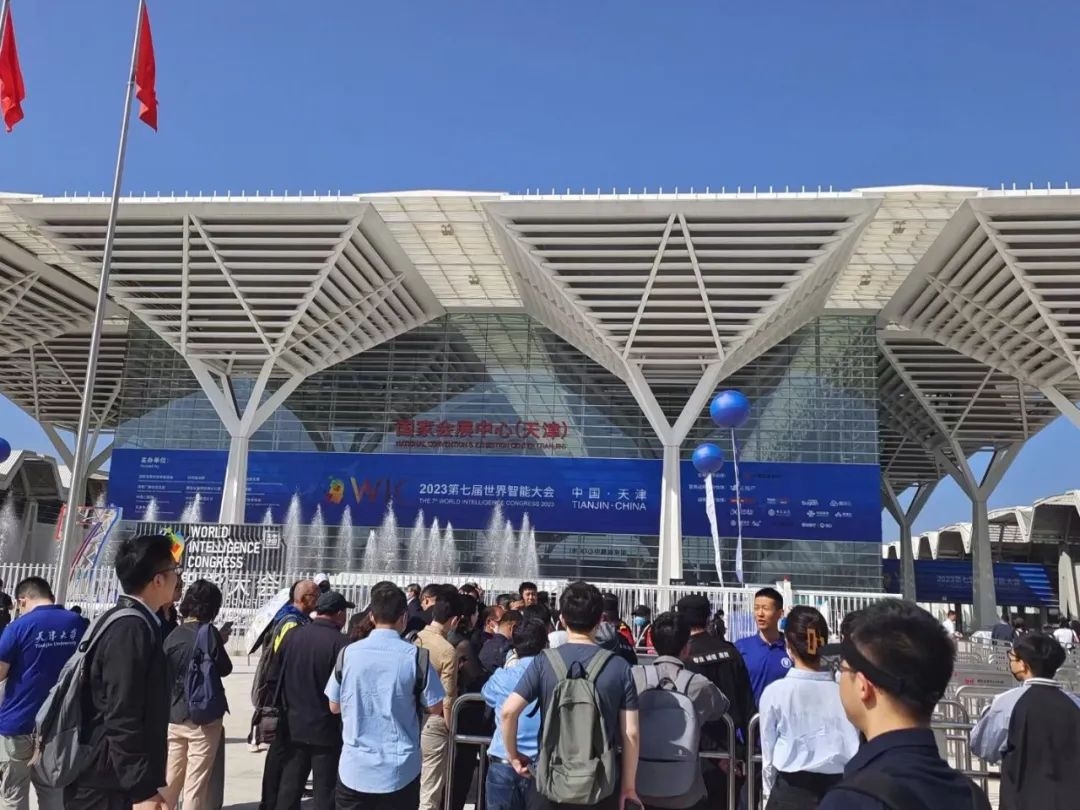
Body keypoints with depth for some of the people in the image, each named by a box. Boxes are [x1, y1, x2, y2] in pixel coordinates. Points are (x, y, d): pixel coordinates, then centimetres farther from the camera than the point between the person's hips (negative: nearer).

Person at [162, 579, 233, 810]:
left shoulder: (173, 636, 1)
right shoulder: (208, 631, -11)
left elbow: (164, 674, 5)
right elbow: (224, 668, -4)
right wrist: (220, 643, 10)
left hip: (174, 715, 5)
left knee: (170, 780, 14)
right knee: (196, 782, 3)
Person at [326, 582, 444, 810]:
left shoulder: (348, 653, -3)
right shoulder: (415, 656, -10)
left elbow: (334, 706, 8)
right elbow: (435, 709, -4)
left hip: (355, 769, 2)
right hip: (401, 772, -2)